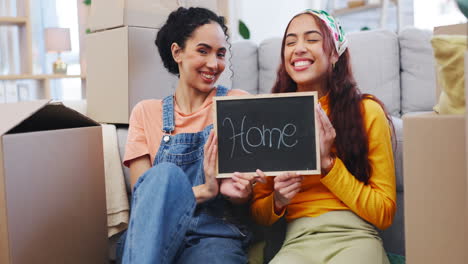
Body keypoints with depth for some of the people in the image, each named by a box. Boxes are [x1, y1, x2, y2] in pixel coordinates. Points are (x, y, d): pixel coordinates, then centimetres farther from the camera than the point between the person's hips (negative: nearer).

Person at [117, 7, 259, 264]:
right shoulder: (146, 112, 7)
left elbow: (248, 191, 7)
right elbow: (142, 191, -2)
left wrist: (240, 192, -18)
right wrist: (204, 191, -19)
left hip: (214, 234, -1)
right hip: (151, 236, 2)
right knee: (165, 174, -32)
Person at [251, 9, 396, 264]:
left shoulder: (367, 111, 2)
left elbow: (384, 213, -1)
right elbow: (258, 212, 14)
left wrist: (327, 162, -10)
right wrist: (278, 201, -9)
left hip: (354, 237, 0)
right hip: (297, 242, 1)